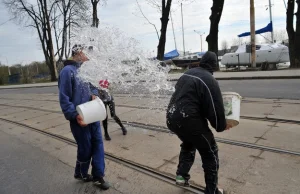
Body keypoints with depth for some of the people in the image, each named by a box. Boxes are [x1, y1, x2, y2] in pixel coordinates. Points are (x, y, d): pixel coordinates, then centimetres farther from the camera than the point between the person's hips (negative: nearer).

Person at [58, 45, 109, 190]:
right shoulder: (68, 71, -13)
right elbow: (64, 99, -16)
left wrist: (93, 94, -2)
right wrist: (75, 115, -23)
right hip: (80, 118, -6)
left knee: (98, 143, 7)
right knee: (85, 148, 9)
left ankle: (98, 176, 20)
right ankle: (80, 173, 35)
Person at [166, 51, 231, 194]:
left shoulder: (187, 73, 13)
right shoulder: (209, 80, -9)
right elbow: (216, 107, -8)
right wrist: (221, 126, 8)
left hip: (171, 117, 7)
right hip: (188, 120, -7)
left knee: (188, 144, 34)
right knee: (210, 153, 14)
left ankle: (181, 175, 31)